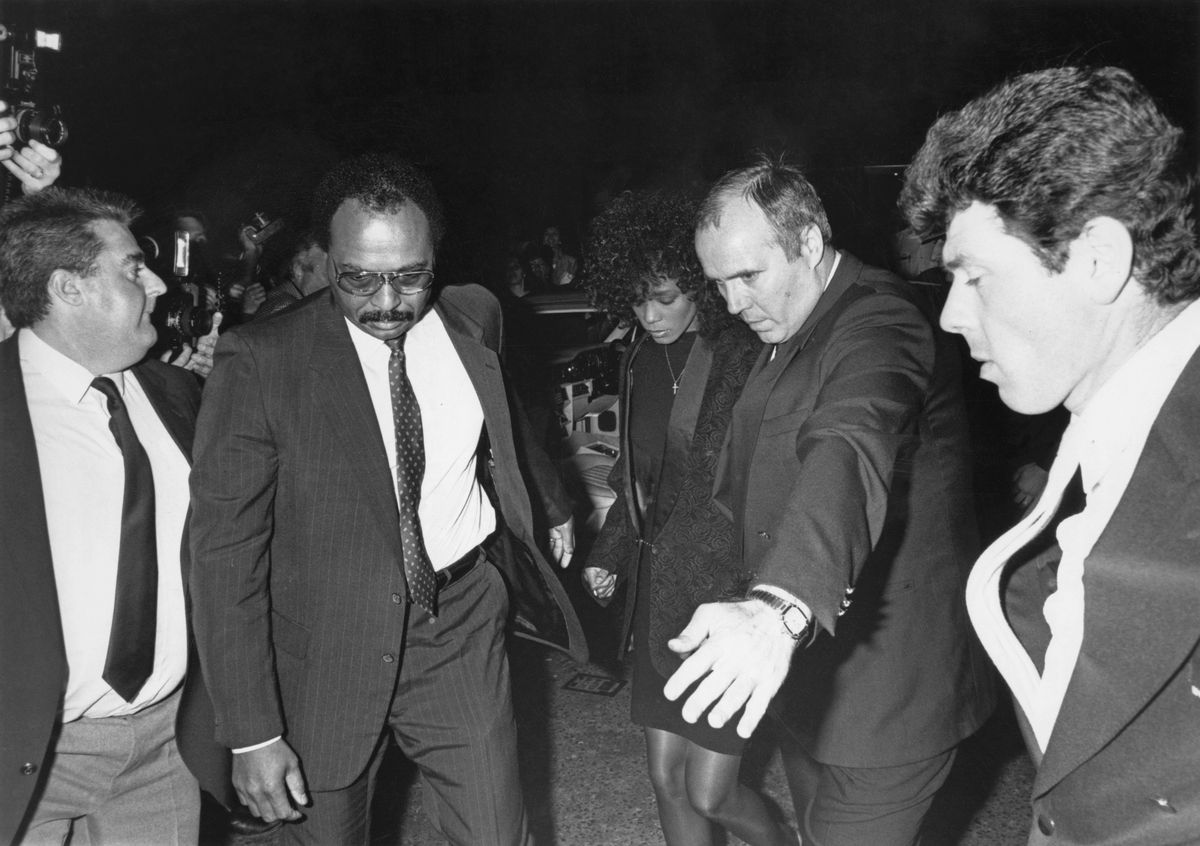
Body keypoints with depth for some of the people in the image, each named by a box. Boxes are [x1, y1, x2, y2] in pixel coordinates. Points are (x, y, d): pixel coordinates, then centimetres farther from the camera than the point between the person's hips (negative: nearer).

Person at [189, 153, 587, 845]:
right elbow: (227, 551, -14)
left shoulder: (474, 318, 0)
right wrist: (253, 733, -16)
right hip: (325, 647, -2)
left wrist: (554, 502, 35)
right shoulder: (261, 361, -15)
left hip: (462, 630, 3)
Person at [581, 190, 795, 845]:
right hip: (659, 587, 6)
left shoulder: (750, 358, -15)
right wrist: (609, 552, 10)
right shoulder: (642, 360, 6)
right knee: (667, 778, 12)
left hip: (730, 593, -6)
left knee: (709, 792, 1)